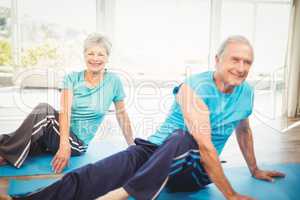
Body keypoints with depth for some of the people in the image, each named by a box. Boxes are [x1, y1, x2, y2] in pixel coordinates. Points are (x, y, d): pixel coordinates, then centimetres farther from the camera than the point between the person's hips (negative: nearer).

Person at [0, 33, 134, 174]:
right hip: (58, 134, 2)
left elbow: (121, 114, 5)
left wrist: (132, 145, 8)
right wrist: (64, 145, -29)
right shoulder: (72, 78, -2)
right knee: (43, 109, -31)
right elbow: (65, 111, -14)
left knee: (44, 111, -29)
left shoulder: (113, 81, -3)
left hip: (77, 142, -2)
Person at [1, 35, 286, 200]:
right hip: (156, 150, -3)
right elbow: (205, 145, -23)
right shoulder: (195, 87, -16)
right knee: (96, 174, -31)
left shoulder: (246, 93, 4)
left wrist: (254, 169, 32)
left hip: (195, 172, 4)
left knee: (183, 140, -38)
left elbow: (244, 130, 23)